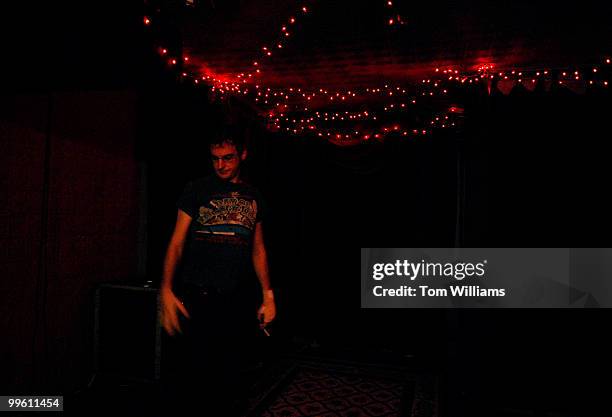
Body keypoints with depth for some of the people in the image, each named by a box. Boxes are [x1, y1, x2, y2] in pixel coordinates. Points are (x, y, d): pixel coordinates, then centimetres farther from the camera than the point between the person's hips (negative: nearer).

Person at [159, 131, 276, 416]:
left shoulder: (253, 197, 12)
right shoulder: (196, 190, 2)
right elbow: (177, 243, -2)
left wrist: (268, 295, 8)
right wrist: (166, 291, -15)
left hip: (237, 301, 3)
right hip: (196, 298, -3)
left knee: (226, 379, 10)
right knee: (191, 375, -3)